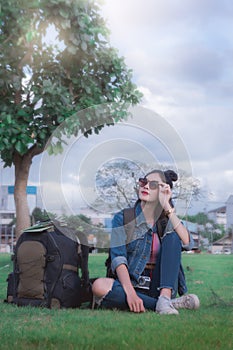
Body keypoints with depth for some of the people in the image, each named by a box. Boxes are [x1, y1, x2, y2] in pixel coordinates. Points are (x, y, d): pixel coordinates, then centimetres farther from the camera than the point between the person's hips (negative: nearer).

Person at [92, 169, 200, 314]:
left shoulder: (168, 221, 11)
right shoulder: (123, 218, 3)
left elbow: (187, 243, -11)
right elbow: (118, 258, -12)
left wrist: (168, 208, -12)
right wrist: (130, 293, -30)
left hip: (160, 287, 1)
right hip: (132, 284, -1)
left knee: (173, 236, -14)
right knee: (99, 286, -33)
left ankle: (165, 298, -30)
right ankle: (173, 303, -29)